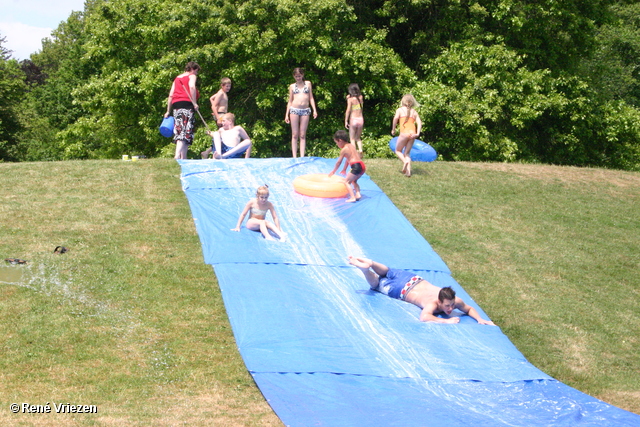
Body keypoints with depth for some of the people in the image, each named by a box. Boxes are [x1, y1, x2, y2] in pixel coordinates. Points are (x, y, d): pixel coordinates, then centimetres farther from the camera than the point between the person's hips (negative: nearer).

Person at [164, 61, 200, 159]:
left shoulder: (177, 78, 25)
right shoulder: (192, 76, 8)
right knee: (185, 132, -13)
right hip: (187, 104, -6)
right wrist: (194, 103, -15)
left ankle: (183, 158, 3)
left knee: (180, 131, 7)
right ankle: (177, 156, -29)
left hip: (176, 105, 6)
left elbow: (171, 95, 20)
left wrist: (168, 111, 20)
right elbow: (192, 87, -15)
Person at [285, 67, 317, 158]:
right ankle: (294, 156, -3)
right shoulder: (292, 86, 11)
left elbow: (311, 98, 11)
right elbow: (290, 101, 13)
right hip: (294, 110, 0)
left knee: (303, 135, -1)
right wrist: (287, 114, 8)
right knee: (295, 134, -2)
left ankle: (302, 156, -4)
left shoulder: (308, 83, 12)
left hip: (305, 110, 0)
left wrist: (314, 110, 1)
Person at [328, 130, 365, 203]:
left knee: (346, 182, -3)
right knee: (354, 181, 26)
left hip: (356, 166, -8)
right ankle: (357, 194, 9)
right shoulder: (351, 145, 21)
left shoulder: (343, 150, -2)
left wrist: (333, 171, 19)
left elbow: (338, 162, 5)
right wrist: (344, 169, 42)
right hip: (362, 165, 8)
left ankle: (352, 197, -17)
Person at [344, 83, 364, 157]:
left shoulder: (350, 99, -8)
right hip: (361, 119, 4)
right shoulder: (361, 97, 4)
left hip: (353, 119, -4)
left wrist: (346, 121, -5)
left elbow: (348, 110, -10)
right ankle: (360, 149, -3)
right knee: (358, 138, 17)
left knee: (352, 138, 4)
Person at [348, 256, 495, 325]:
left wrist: (480, 319, -28)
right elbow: (423, 317, -60)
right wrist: (446, 321, -56)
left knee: (389, 273, 27)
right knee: (376, 283, 15)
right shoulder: (432, 304, -42)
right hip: (403, 290, -6)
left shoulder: (456, 300, -25)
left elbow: (470, 309, -9)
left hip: (416, 280, 6)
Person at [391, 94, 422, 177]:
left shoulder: (400, 110, 7)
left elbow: (396, 118, -12)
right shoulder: (414, 112, 16)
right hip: (412, 133, 4)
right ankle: (408, 171, 1)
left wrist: (393, 129, -3)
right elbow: (419, 122, 3)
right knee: (407, 153, 14)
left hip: (404, 133, -4)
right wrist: (417, 133, -5)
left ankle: (405, 161, -14)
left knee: (398, 151, 14)